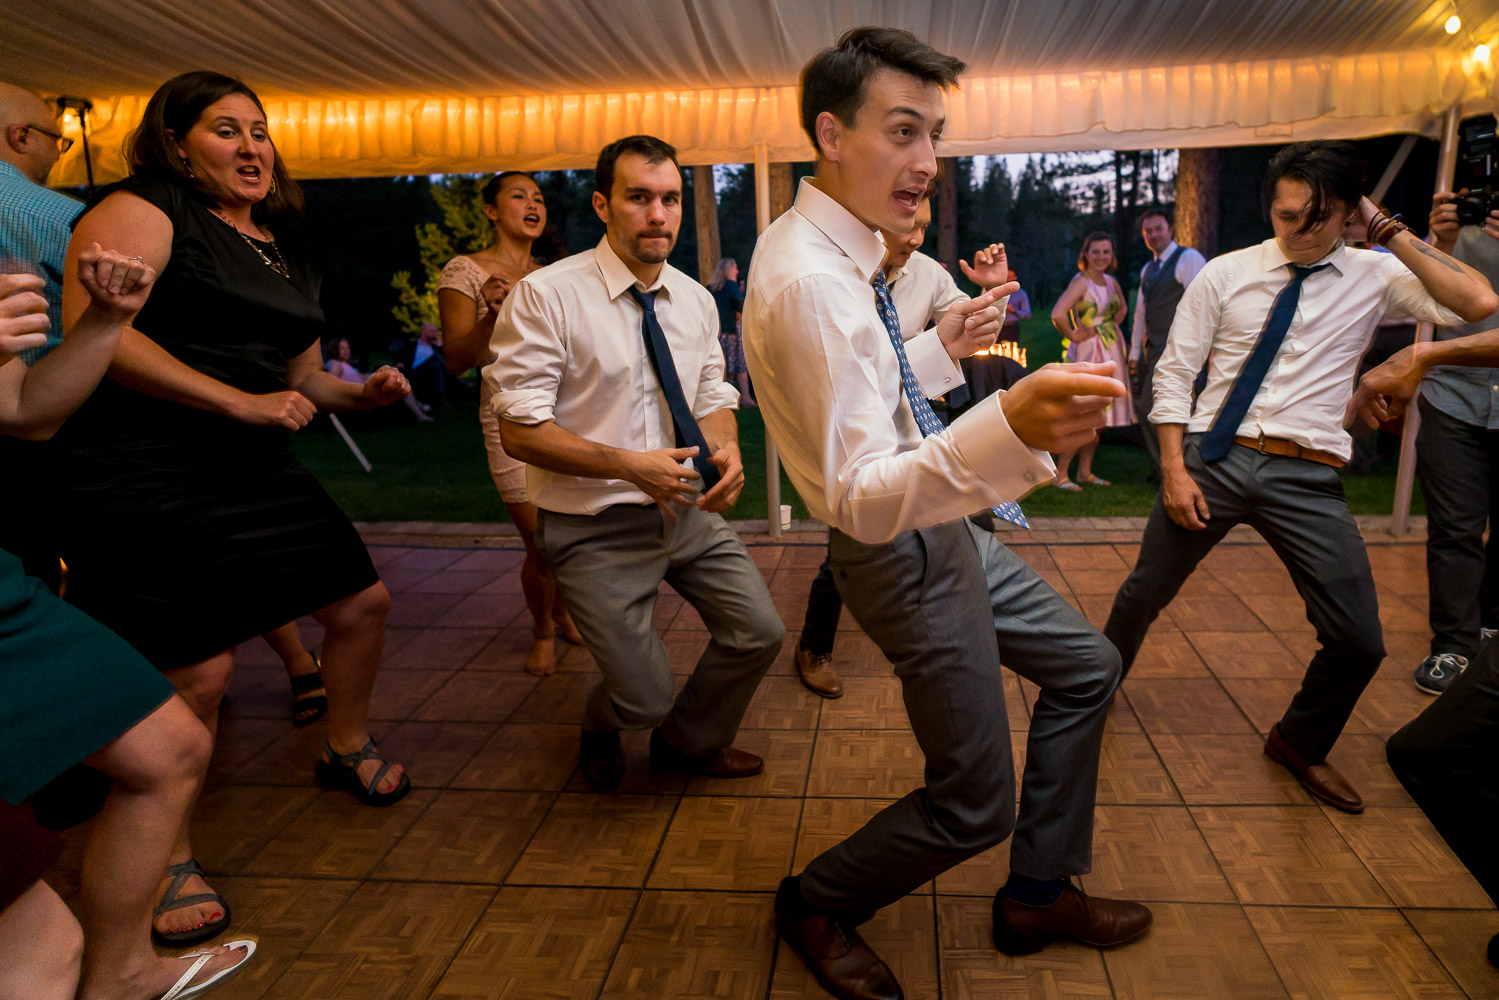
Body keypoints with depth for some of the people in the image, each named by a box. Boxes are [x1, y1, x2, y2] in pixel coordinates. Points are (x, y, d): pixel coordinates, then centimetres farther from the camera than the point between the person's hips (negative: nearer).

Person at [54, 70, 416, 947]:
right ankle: (170, 858, 21)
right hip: (142, 486, -8)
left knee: (363, 602, 12)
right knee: (196, 675, -5)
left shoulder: (287, 258, 18)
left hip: (257, 473, 8)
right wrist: (240, 402, -21)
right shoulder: (143, 210, -5)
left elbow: (303, 381, 25)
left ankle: (348, 747, 40)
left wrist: (364, 392, 3)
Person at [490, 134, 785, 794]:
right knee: (645, 698, -5)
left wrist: (727, 450, -11)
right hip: (597, 528, -6)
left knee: (759, 635, 6)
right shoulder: (545, 296, -15)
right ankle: (601, 731, 36)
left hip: (688, 509, 6)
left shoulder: (696, 300, 4)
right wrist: (629, 464, -26)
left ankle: (689, 743, 36)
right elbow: (520, 431, -16)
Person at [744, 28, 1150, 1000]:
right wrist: (1010, 426, -49)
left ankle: (1039, 895, 34)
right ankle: (815, 904, 30)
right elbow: (862, 498, -34)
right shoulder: (808, 281, -28)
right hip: (906, 551, -10)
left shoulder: (836, 253, 4)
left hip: (943, 527, 10)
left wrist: (944, 346, 8)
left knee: (1089, 667, 20)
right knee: (976, 804, 3)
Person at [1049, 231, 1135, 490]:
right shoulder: (1081, 282, -13)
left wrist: (1113, 326, 14)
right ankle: (1060, 474, -4)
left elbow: (1121, 308, 31)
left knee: (1101, 416, 10)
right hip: (1088, 353, -8)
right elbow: (1057, 314, -28)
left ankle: (1085, 471, 19)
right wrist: (1073, 335, -15)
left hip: (1111, 352, 8)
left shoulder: (1111, 282, 9)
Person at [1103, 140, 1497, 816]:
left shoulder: (1374, 277, 4)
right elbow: (1174, 372, 0)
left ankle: (1299, 744, 30)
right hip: (1214, 457, 0)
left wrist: (1389, 232, -8)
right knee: (1144, 595, 11)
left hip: (1306, 480, 1)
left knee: (1359, 643, 1)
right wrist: (1174, 469, -9)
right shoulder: (1224, 274, 1)